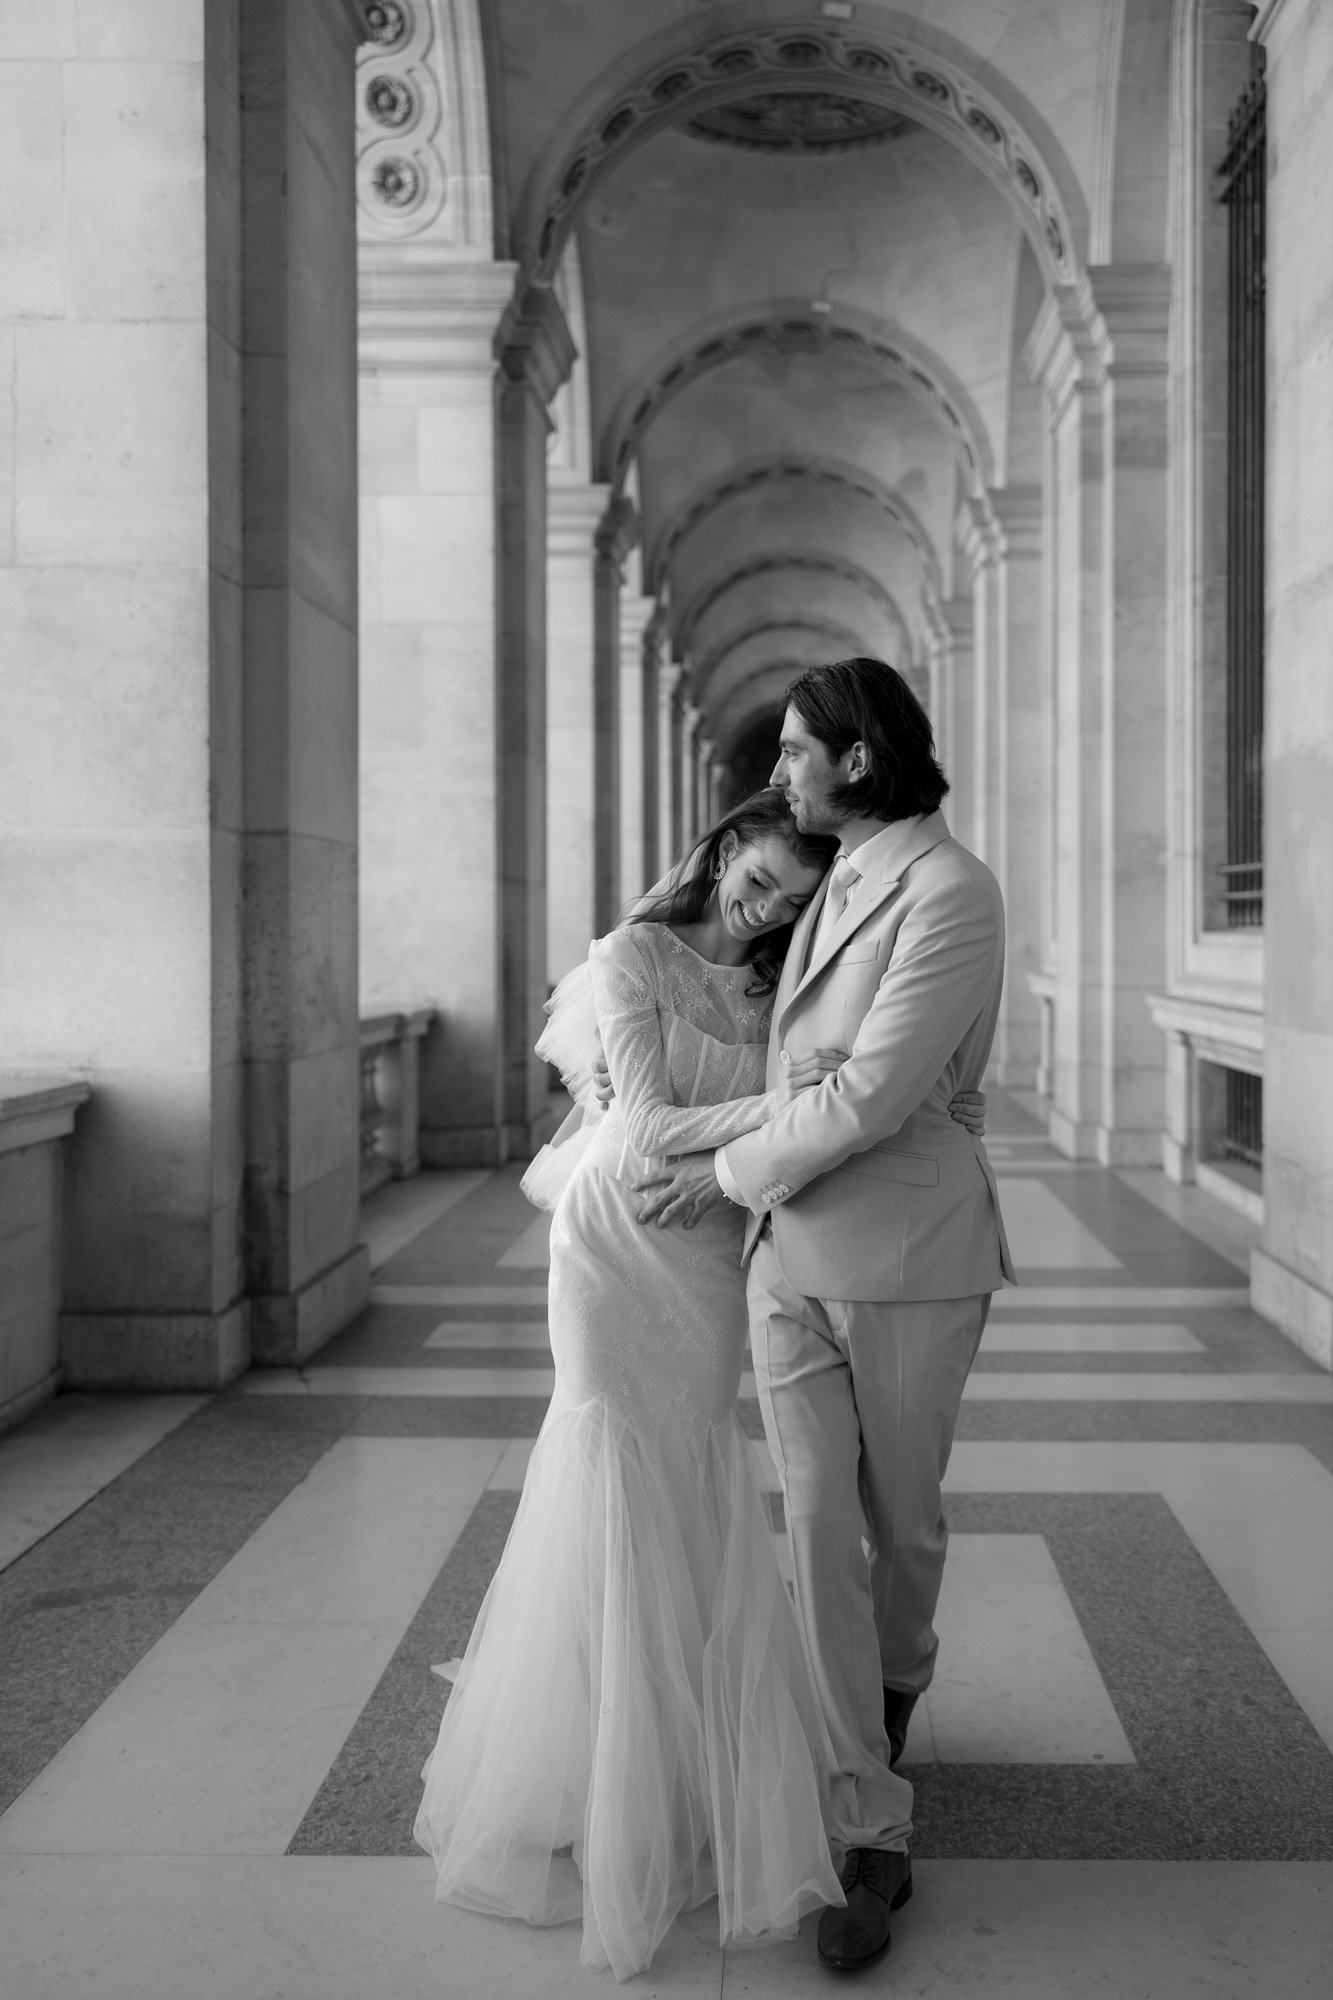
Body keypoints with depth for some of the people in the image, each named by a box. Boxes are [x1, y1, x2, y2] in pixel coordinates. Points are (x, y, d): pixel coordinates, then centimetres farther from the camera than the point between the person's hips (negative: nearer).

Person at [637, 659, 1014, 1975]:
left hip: (909, 1265, -6)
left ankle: (898, 1679, 46)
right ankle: (873, 1841, 12)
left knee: (900, 1522, 14)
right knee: (819, 1538, 1)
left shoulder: (952, 891, -17)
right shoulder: (842, 888, 9)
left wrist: (731, 1173, -13)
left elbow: (873, 1097, -22)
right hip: (791, 1259, 6)